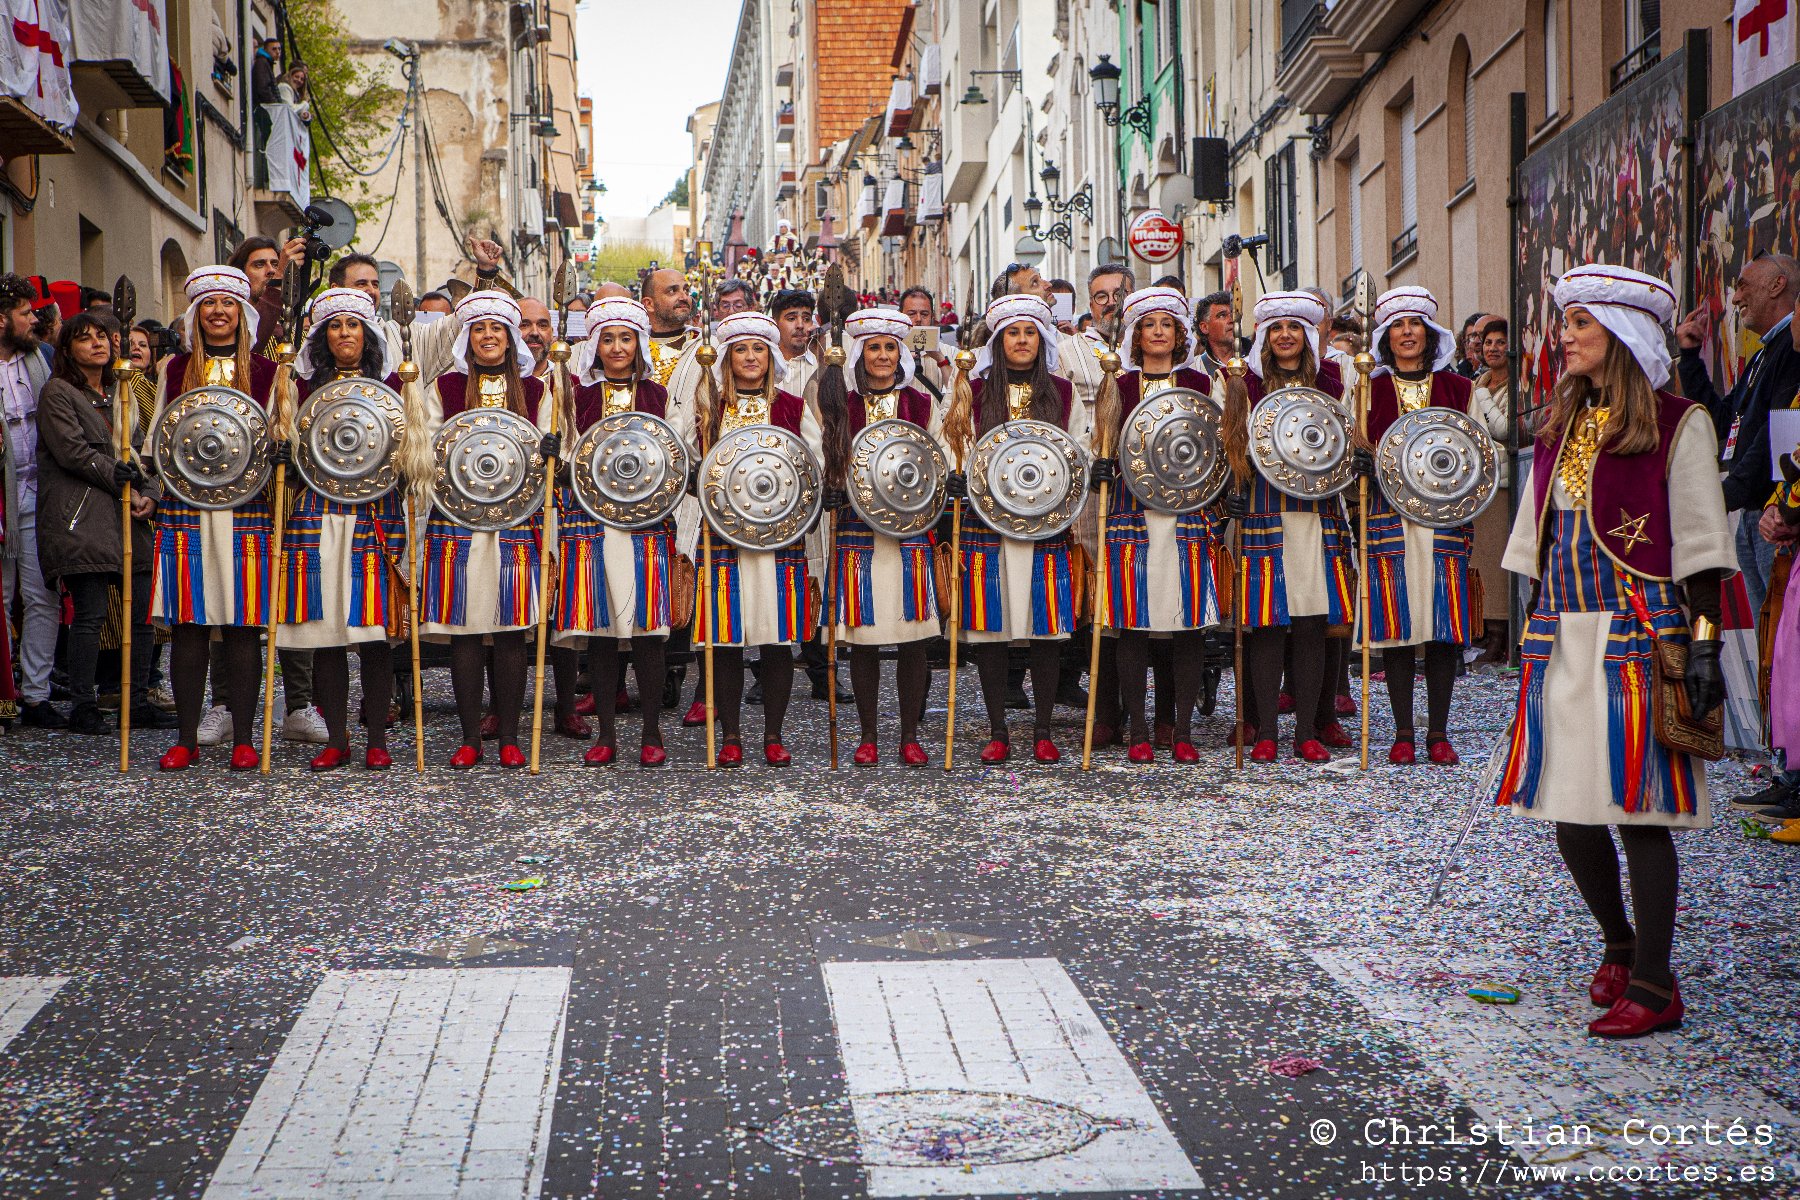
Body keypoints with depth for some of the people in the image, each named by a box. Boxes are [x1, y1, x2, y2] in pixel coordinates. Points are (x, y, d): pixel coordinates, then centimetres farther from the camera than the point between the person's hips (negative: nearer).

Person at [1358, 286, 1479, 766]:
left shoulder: (1458, 388, 9)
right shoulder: (1370, 390, 9)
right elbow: (1354, 451, 10)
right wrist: (1366, 464, -12)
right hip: (1390, 518, 0)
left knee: (1444, 624, -2)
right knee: (1396, 623, -2)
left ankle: (1438, 732, 7)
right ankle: (1403, 731, 6)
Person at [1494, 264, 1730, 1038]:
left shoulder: (1678, 424, -4)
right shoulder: (1560, 426, 15)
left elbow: (1698, 545, -7)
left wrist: (1704, 642, -13)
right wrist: (1535, 634, 16)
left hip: (1638, 636, -6)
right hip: (1563, 636, 6)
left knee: (1637, 806, -6)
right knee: (1568, 808, 6)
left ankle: (1653, 983, 2)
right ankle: (1620, 944, 28)